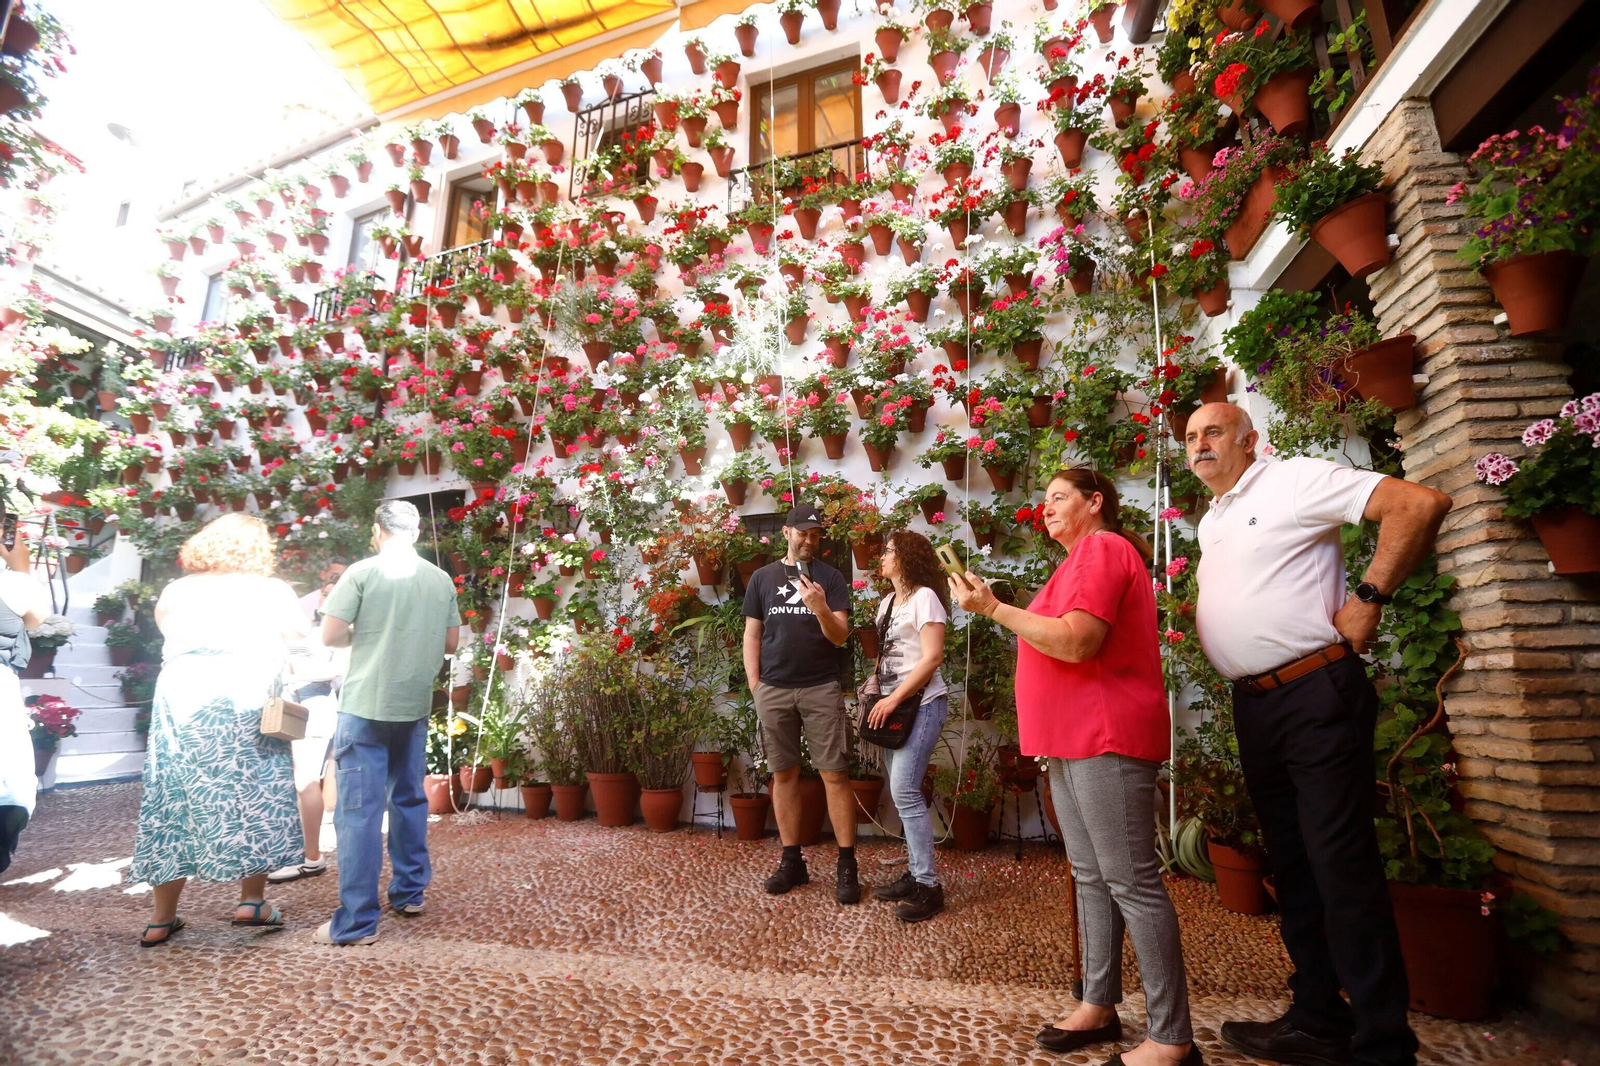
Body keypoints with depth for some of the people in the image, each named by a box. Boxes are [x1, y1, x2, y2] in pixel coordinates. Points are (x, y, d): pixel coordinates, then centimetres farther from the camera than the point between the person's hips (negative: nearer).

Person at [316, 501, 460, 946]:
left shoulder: (363, 572, -8)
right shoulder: (441, 580, 3)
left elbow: (331, 635, -9)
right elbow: (450, 643, 8)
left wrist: (361, 637, 10)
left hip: (365, 705, -4)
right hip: (415, 705, 5)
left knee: (359, 809, 0)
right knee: (409, 799, 17)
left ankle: (357, 922, 3)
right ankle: (409, 893, 29)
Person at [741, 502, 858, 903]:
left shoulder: (831, 577, 4)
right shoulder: (762, 577, 9)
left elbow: (840, 636, -2)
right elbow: (752, 635, 10)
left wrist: (821, 609, -21)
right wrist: (755, 686, 3)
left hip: (822, 688, -2)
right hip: (774, 690, 2)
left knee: (835, 775, -2)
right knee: (783, 774, 9)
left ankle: (847, 865, 9)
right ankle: (792, 861, 22)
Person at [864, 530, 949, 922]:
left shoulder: (924, 597, -9)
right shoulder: (887, 602, 16)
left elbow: (932, 657, -16)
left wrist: (893, 698, -17)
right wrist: (874, 688, 4)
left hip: (920, 703, -8)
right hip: (892, 704, 8)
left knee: (904, 790, -12)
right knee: (901, 791, 8)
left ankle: (928, 886, -2)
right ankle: (915, 874, 18)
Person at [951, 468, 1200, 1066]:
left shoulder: (1102, 547, -10)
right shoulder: (1085, 556, 22)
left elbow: (1076, 642, -21)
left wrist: (993, 608, -17)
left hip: (1106, 740, -10)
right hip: (1075, 742, 10)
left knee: (1131, 883, -5)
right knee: (1091, 877, 14)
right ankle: (1099, 1006, 23)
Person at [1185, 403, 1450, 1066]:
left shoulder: (1293, 481, -6)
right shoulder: (1208, 523, 17)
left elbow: (1421, 503, -15)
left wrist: (1368, 598, -15)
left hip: (1315, 693, -8)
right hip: (1253, 706, 8)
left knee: (1342, 864, -4)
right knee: (1291, 863, 14)